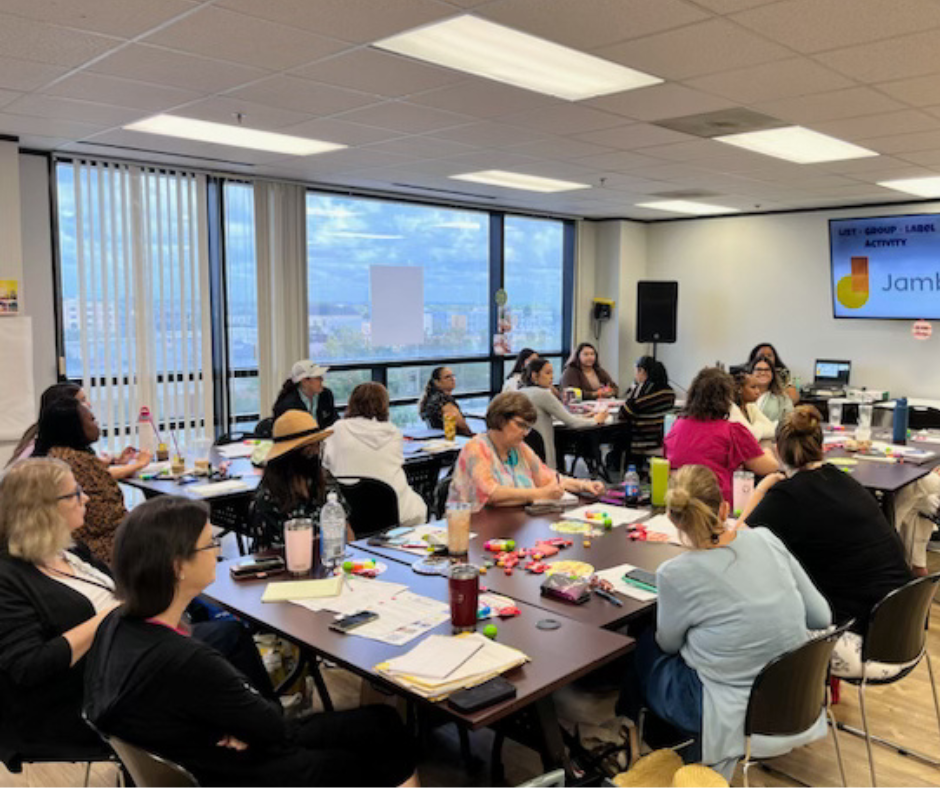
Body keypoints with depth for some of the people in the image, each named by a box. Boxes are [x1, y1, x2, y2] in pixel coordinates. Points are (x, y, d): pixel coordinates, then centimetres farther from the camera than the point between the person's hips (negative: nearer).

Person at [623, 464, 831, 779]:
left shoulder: (675, 575, -21)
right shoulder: (767, 540, -10)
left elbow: (669, 644, -1)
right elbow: (821, 617, 1)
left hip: (735, 717, -5)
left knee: (642, 647, 21)